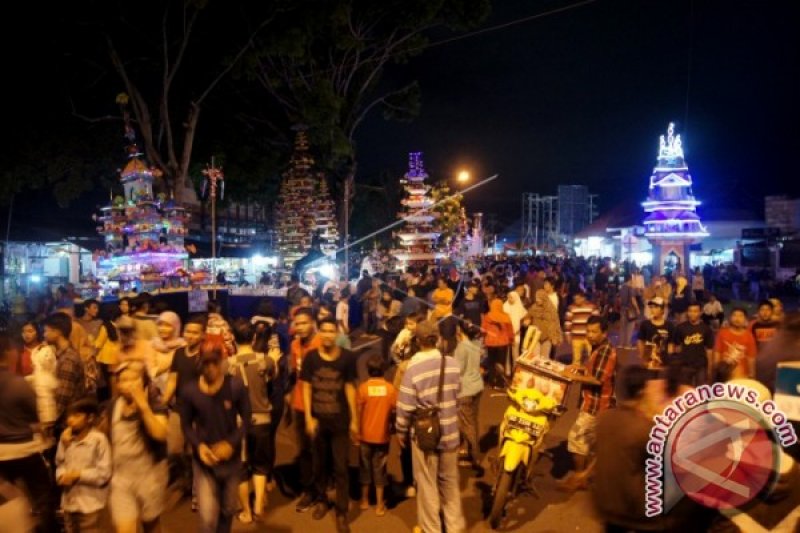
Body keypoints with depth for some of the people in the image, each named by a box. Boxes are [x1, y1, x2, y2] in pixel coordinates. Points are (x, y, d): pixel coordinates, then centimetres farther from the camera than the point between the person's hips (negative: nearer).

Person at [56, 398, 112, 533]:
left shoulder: (98, 440, -17)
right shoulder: (65, 440, 1)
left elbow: (103, 473, -17)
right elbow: (60, 464, 11)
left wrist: (78, 475, -17)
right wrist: (62, 476, -9)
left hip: (91, 504, -6)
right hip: (69, 502, 7)